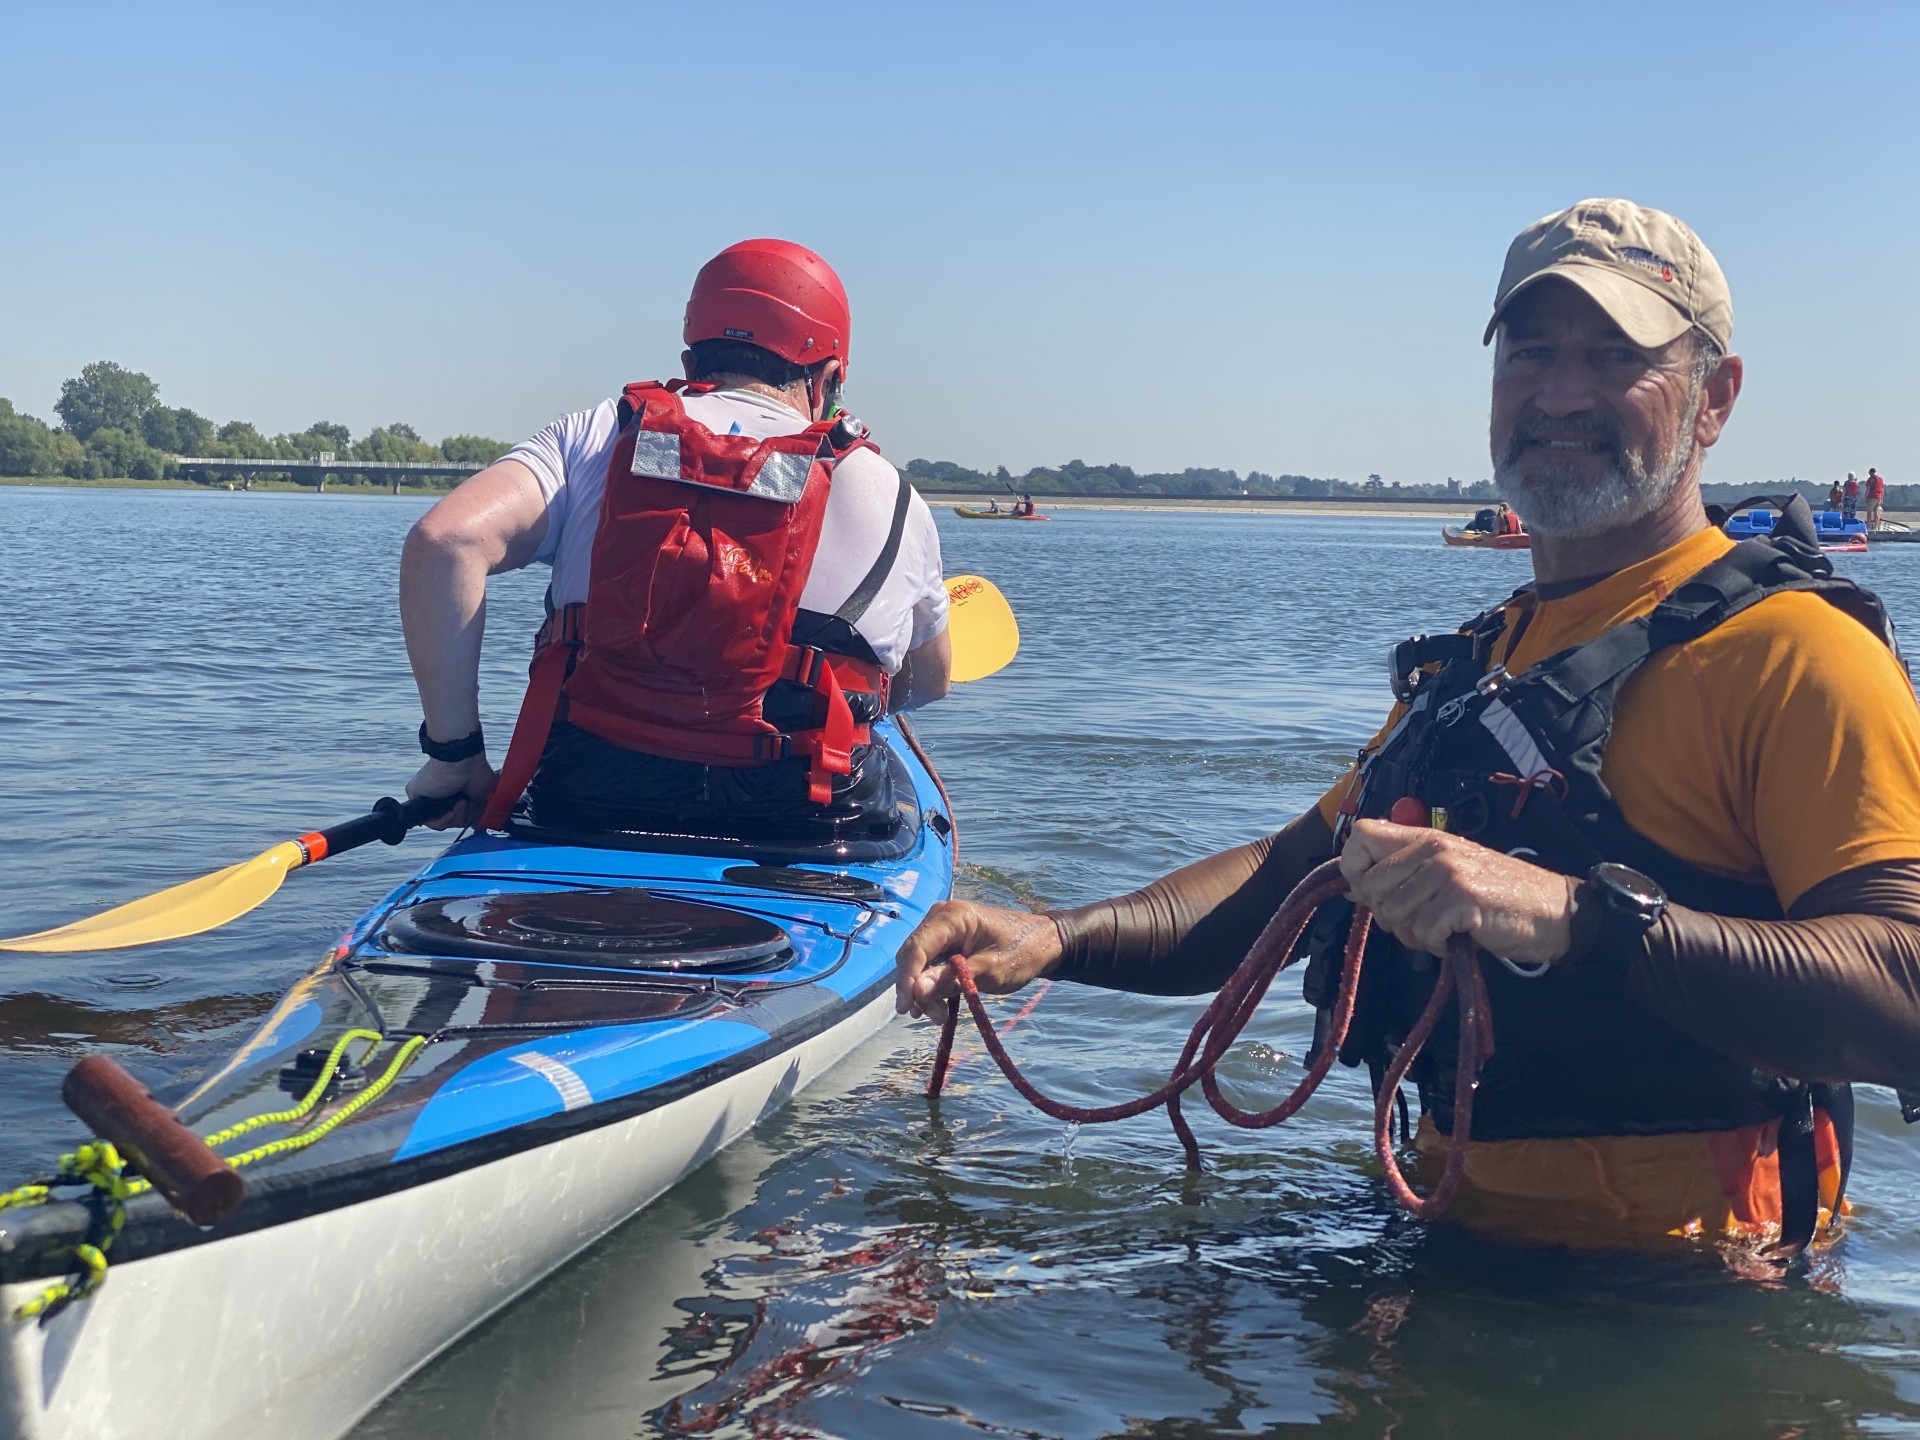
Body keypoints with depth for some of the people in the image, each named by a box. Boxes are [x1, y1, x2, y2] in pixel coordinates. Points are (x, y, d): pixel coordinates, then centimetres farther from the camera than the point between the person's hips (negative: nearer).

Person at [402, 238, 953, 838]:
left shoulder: (592, 437, 3)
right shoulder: (890, 497, 5)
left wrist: (455, 755, -4)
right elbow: (928, 681, 21)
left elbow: (443, 542, -12)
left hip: (584, 813, 2)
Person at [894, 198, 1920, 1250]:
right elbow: (1289, 874, 18)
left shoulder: (1787, 650, -10)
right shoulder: (1479, 659, 18)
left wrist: (1580, 918, -34)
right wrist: (1057, 938, 2)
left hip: (1673, 1309, -6)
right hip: (1461, 1234, 7)